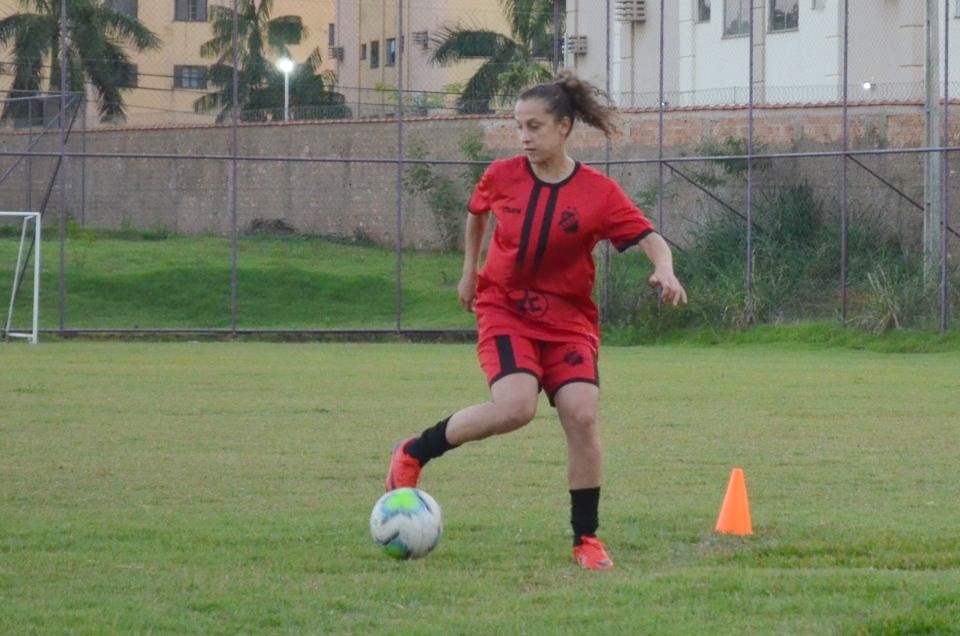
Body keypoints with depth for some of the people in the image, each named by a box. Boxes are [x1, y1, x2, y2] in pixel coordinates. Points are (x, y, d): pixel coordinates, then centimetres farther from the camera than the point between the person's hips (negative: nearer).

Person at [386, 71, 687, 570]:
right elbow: (476, 212, 18)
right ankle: (413, 454, -4)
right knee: (515, 406, -25)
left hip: (568, 318, 1)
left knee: (582, 416, -15)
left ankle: (586, 538, -1)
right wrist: (470, 270, 21)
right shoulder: (502, 177, -5)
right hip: (504, 308, -1)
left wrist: (664, 271, -35)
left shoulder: (598, 193, -10)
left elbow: (650, 239, -14)